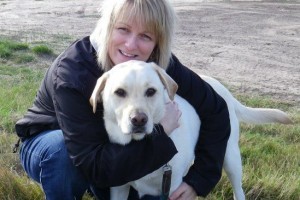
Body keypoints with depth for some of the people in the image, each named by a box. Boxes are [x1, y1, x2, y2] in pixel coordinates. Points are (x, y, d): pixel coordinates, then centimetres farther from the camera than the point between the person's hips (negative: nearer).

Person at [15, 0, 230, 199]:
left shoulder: (161, 65, -23)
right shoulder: (73, 72, -36)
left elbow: (216, 111, -13)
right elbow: (94, 166, -40)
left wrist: (198, 180, -20)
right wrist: (160, 132, -41)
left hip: (111, 146, 5)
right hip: (49, 144, -4)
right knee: (63, 152, -37)